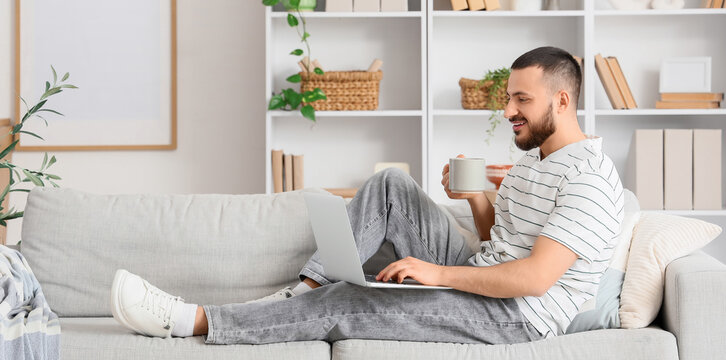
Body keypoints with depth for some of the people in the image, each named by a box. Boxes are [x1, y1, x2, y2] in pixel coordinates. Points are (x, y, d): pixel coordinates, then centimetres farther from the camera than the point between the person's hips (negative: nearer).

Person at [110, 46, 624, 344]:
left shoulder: (590, 179, -18)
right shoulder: (532, 158, 14)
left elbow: (535, 277, -27)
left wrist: (437, 272, -23)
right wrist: (474, 198, -2)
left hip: (518, 316, -9)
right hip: (481, 282, 9)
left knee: (343, 308, -20)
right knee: (391, 184, -2)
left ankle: (194, 322, -15)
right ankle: (306, 289, -6)